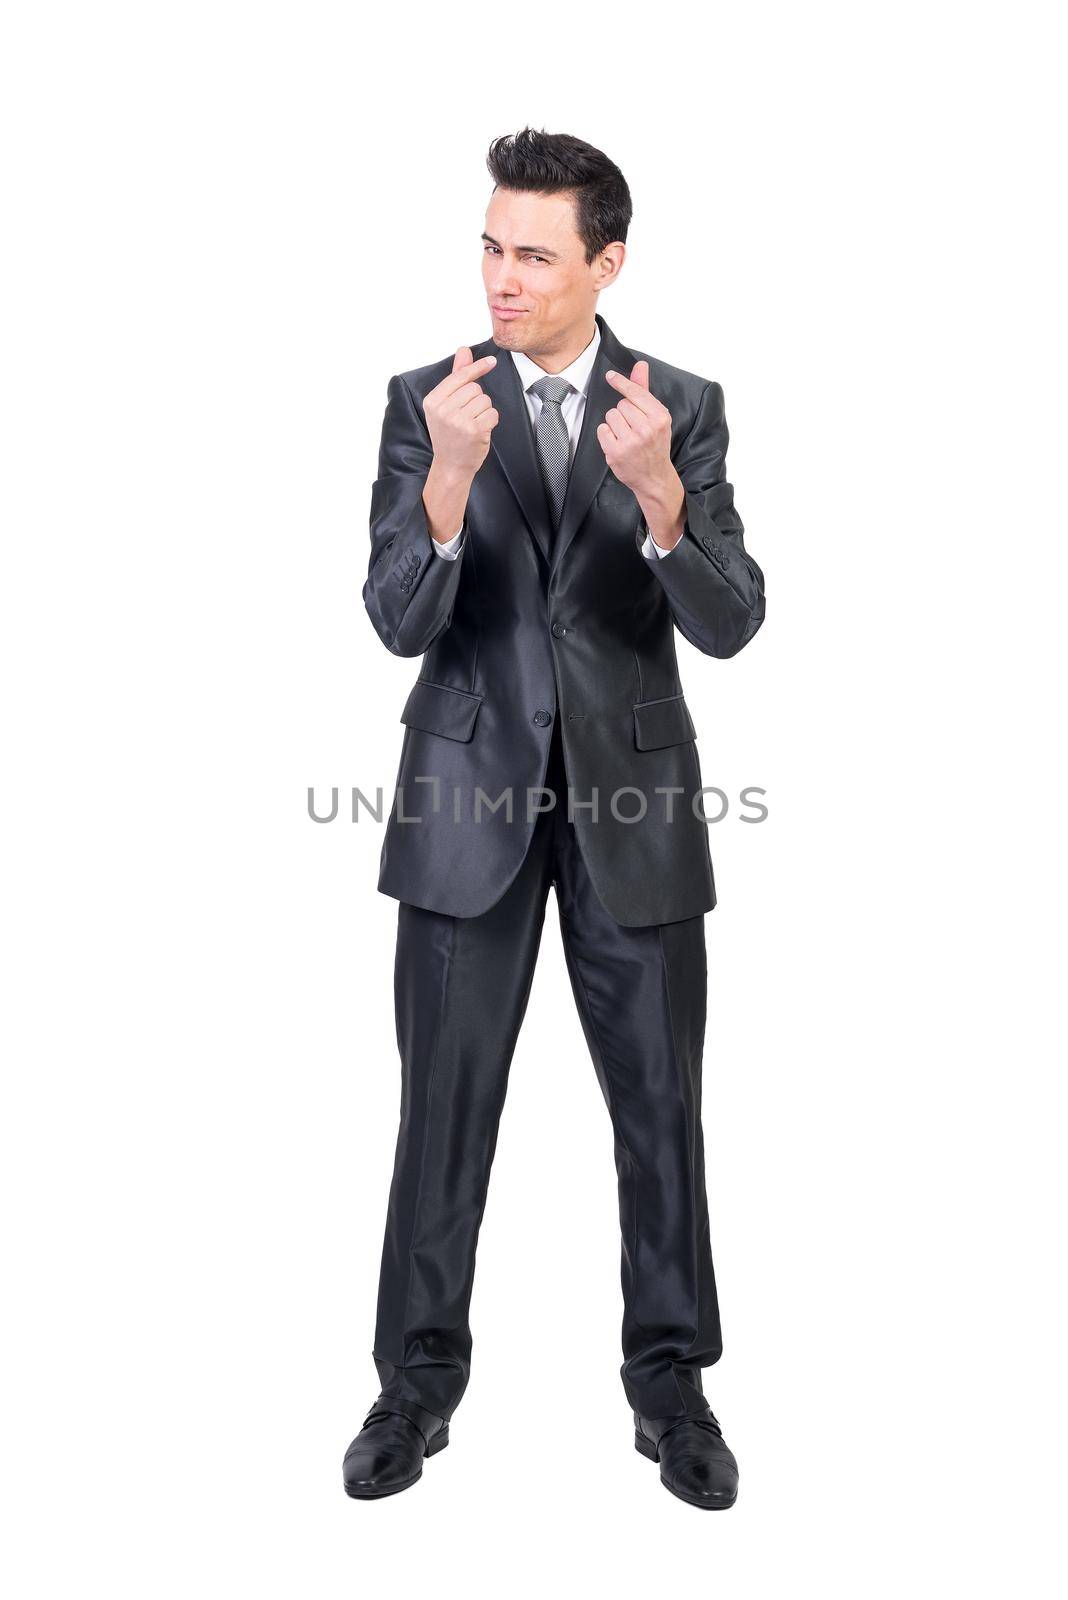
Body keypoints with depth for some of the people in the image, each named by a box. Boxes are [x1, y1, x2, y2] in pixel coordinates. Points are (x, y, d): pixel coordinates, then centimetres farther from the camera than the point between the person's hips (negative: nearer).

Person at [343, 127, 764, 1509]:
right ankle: (419, 1375, 25)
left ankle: (669, 1377, 27)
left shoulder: (683, 406, -1)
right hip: (469, 799, 0)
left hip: (633, 801, 1)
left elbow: (729, 625, -10)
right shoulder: (426, 401, -2)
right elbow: (400, 622, -11)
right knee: (444, 1103, 8)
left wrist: (658, 493, -28)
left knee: (661, 1106, 9)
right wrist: (450, 480, -28)